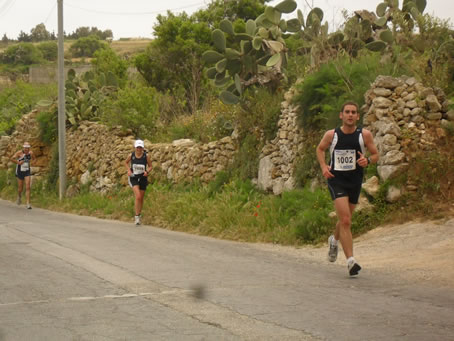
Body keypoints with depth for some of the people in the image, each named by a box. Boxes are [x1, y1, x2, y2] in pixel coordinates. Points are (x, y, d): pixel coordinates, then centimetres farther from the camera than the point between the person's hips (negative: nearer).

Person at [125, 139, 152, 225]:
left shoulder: (146, 156, -9)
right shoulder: (131, 155, -7)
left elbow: (150, 166, 4)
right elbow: (126, 162, 13)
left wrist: (147, 171, -17)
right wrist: (129, 170, -3)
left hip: (143, 178, 2)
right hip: (133, 178, -2)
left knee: (141, 198, 11)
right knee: (138, 197, -19)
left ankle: (138, 215, 32)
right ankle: (137, 216, -11)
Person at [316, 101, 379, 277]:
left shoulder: (365, 135, -4)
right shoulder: (331, 134, -4)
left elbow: (375, 154, 6)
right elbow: (320, 149, 14)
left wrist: (368, 160, -17)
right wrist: (323, 166, -2)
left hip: (355, 181, 3)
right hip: (336, 180, -3)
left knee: (345, 220, 19)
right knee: (345, 220, -17)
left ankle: (334, 240, 53)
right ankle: (350, 261, -19)